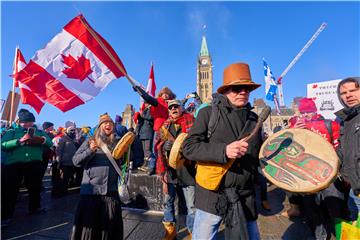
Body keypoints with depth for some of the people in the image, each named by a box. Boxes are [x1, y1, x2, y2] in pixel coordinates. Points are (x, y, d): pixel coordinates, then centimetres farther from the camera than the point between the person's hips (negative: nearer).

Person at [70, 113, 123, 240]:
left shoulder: (117, 143, 9)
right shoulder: (90, 141, 4)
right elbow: (76, 161, 0)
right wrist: (90, 151, -17)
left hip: (111, 190, 2)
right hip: (91, 189, -2)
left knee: (110, 225, 10)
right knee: (89, 222, 7)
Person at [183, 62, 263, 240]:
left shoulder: (254, 119, 9)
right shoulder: (209, 113, -7)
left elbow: (259, 155, 18)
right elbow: (188, 147, -13)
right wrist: (223, 151, -24)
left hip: (245, 198, 4)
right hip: (212, 196, -4)